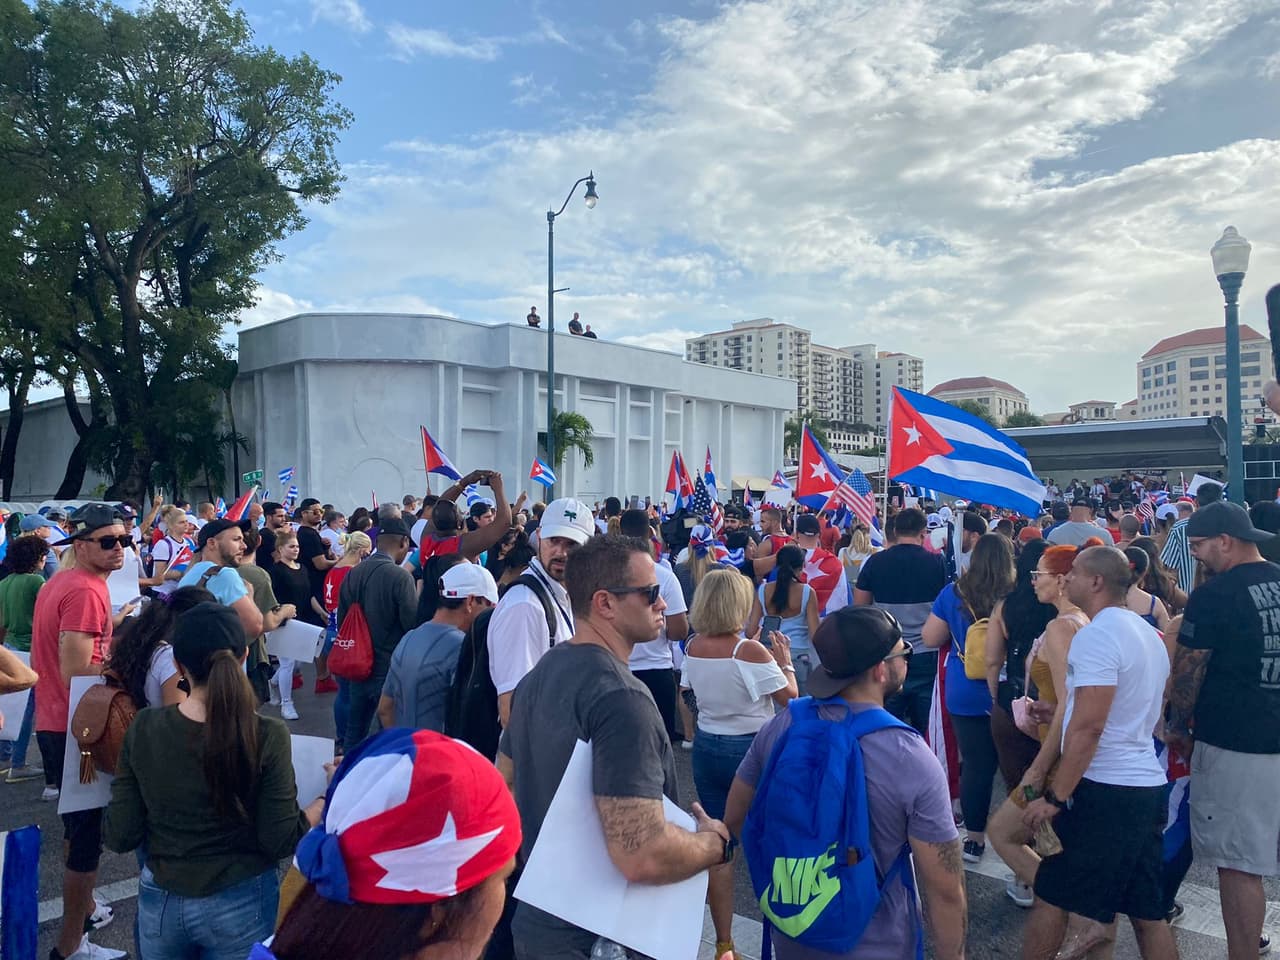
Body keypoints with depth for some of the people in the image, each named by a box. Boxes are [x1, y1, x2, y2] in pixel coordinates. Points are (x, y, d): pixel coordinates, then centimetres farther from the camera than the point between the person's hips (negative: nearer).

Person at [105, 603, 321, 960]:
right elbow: (280, 843, -16)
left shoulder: (143, 729, -13)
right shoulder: (266, 736, -21)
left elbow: (120, 837, -6)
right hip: (240, 905, -2)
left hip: (160, 901, 3)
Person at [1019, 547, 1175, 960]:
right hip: (1148, 786, 9)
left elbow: (1088, 728, -22)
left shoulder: (1096, 634, -17)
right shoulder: (1148, 633, 12)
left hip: (1104, 790, -9)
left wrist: (1054, 797, -17)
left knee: (1050, 895, 4)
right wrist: (1061, 713, 27)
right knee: (1148, 912, 14)